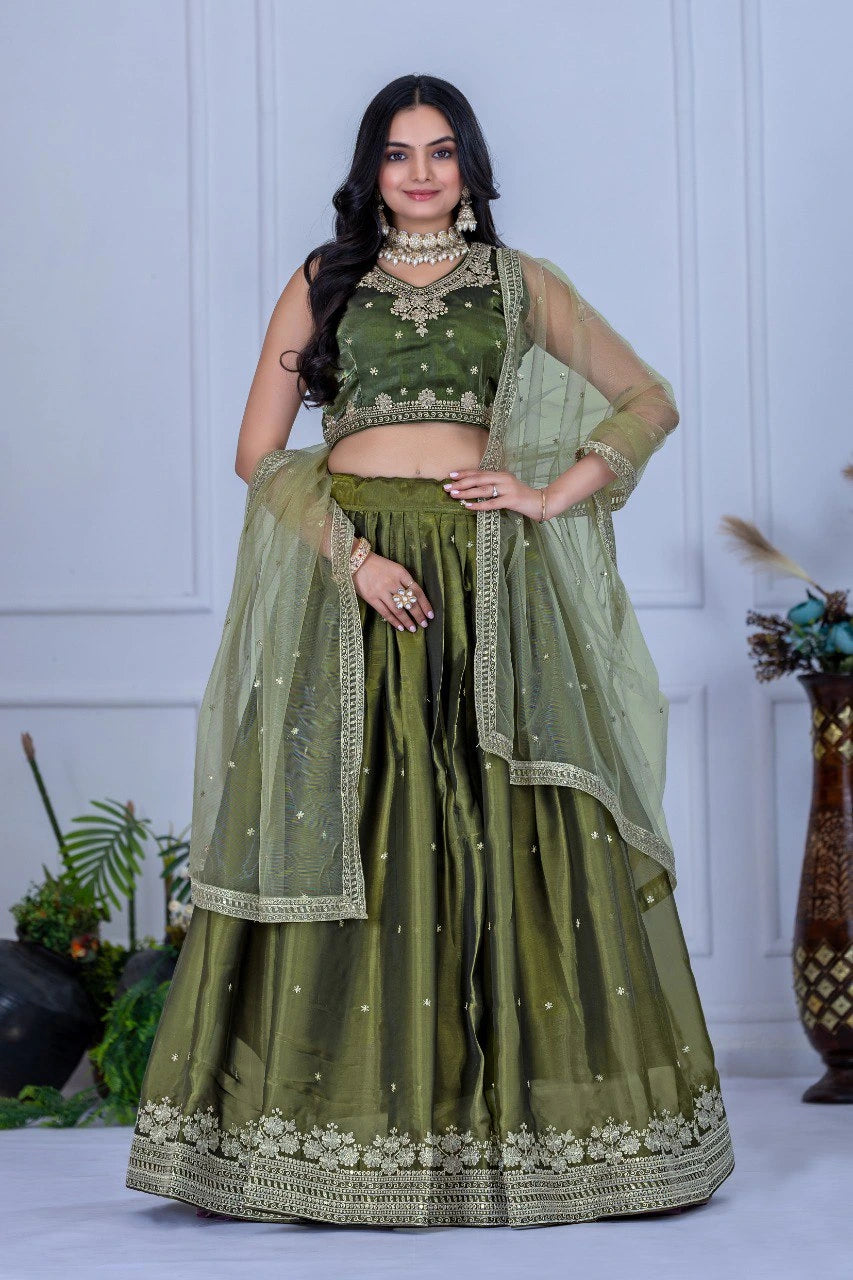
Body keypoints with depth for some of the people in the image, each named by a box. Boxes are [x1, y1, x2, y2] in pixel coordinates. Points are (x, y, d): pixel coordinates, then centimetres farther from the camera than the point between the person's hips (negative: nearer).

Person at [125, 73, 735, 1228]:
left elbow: (651, 402, 13)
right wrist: (349, 553, -10)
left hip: (490, 590, 1)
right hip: (352, 581, 0)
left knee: (516, 842, -4)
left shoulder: (520, 285, 12)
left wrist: (555, 495, -1)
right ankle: (338, 1129, 1)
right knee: (347, 842, -5)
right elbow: (259, 453, 5)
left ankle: (521, 1119, 3)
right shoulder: (321, 284, 10)